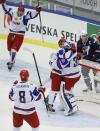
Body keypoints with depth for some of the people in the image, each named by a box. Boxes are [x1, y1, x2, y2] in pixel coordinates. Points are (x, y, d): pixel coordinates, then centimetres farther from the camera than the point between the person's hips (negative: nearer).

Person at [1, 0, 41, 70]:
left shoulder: (25, 16, -11)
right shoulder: (13, 13, 0)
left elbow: (32, 15, -21)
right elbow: (6, 9, 6)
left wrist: (37, 10, -38)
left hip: (20, 35, -5)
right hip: (11, 34, 5)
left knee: (14, 49, -14)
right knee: (10, 48, 18)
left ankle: (11, 63, -8)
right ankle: (12, 60, 41)